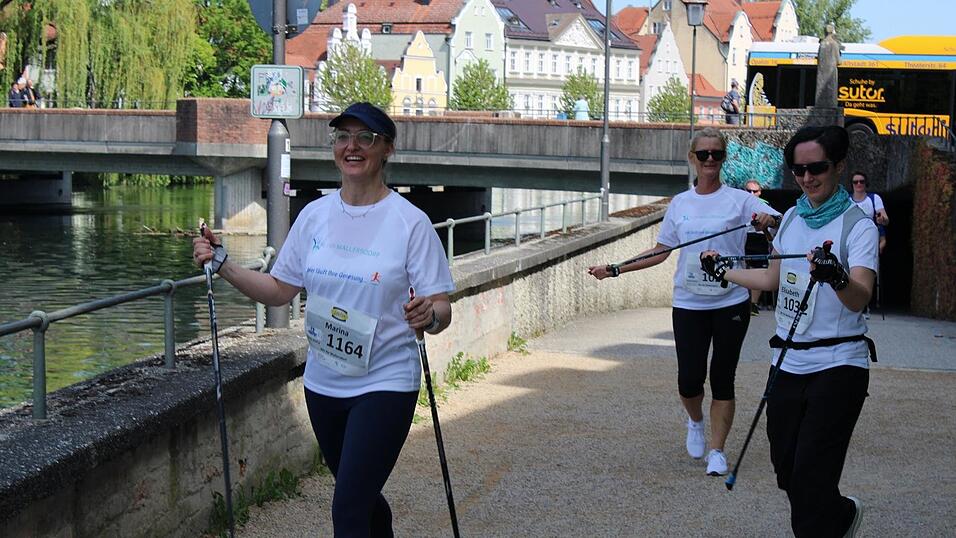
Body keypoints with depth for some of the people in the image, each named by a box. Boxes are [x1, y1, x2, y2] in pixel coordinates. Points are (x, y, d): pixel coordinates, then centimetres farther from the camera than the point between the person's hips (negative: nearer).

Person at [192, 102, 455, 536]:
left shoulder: (410, 222, -11)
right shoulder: (314, 215, 3)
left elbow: (442, 311, -12)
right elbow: (279, 290, 10)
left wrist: (428, 316, -34)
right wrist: (222, 264, -1)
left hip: (384, 385, -6)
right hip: (324, 383, 6)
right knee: (360, 497, 21)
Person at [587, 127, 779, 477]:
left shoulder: (739, 200, -3)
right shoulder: (680, 204, 8)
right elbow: (661, 251, 14)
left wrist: (770, 221, -39)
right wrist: (615, 270, 7)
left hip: (731, 303, -2)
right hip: (688, 303, 2)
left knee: (722, 378, 2)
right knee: (689, 379, -2)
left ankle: (716, 451, 13)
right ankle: (695, 422, 31)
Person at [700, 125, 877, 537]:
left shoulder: (857, 225, -11)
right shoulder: (793, 217, 9)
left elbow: (859, 299, -25)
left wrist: (837, 277, -44)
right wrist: (723, 272, 27)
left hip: (837, 367, -6)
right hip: (789, 362, 6)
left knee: (809, 484, -9)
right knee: (787, 471, 12)